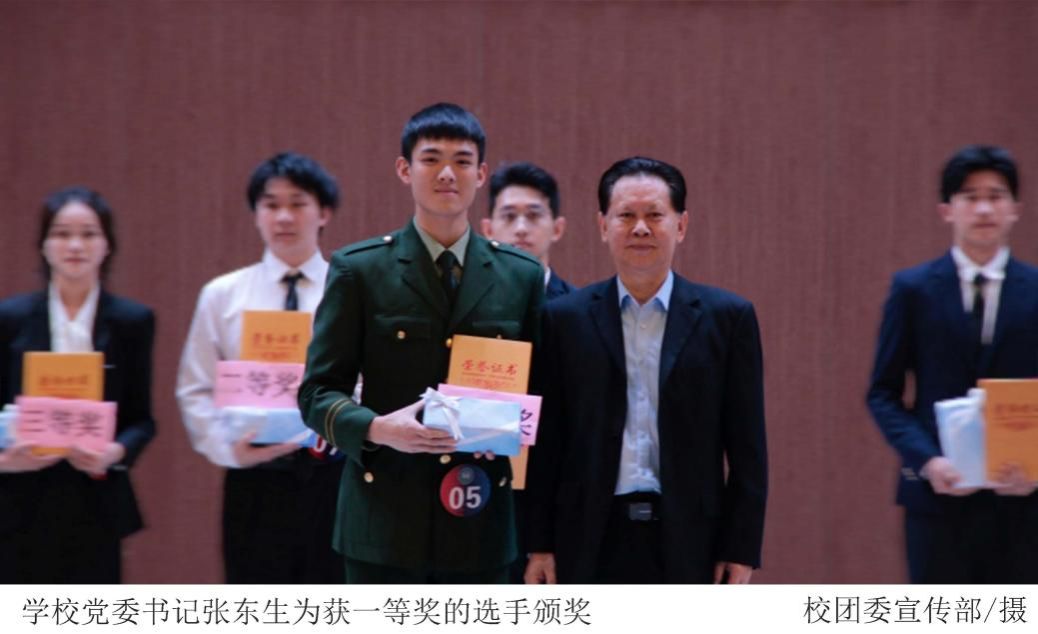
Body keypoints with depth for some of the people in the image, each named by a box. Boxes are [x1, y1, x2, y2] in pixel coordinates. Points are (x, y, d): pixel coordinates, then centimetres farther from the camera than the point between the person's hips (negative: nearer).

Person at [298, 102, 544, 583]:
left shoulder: (522, 276, 9)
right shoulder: (358, 270, 2)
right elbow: (317, 392, 0)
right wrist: (377, 428, -19)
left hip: (480, 521, 2)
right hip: (385, 521, -2)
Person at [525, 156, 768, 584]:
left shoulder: (727, 317, 3)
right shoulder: (565, 319, 5)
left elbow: (747, 449, 2)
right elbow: (545, 443, 5)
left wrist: (741, 548, -3)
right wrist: (539, 544, 1)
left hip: (689, 544, 0)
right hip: (593, 544, 0)